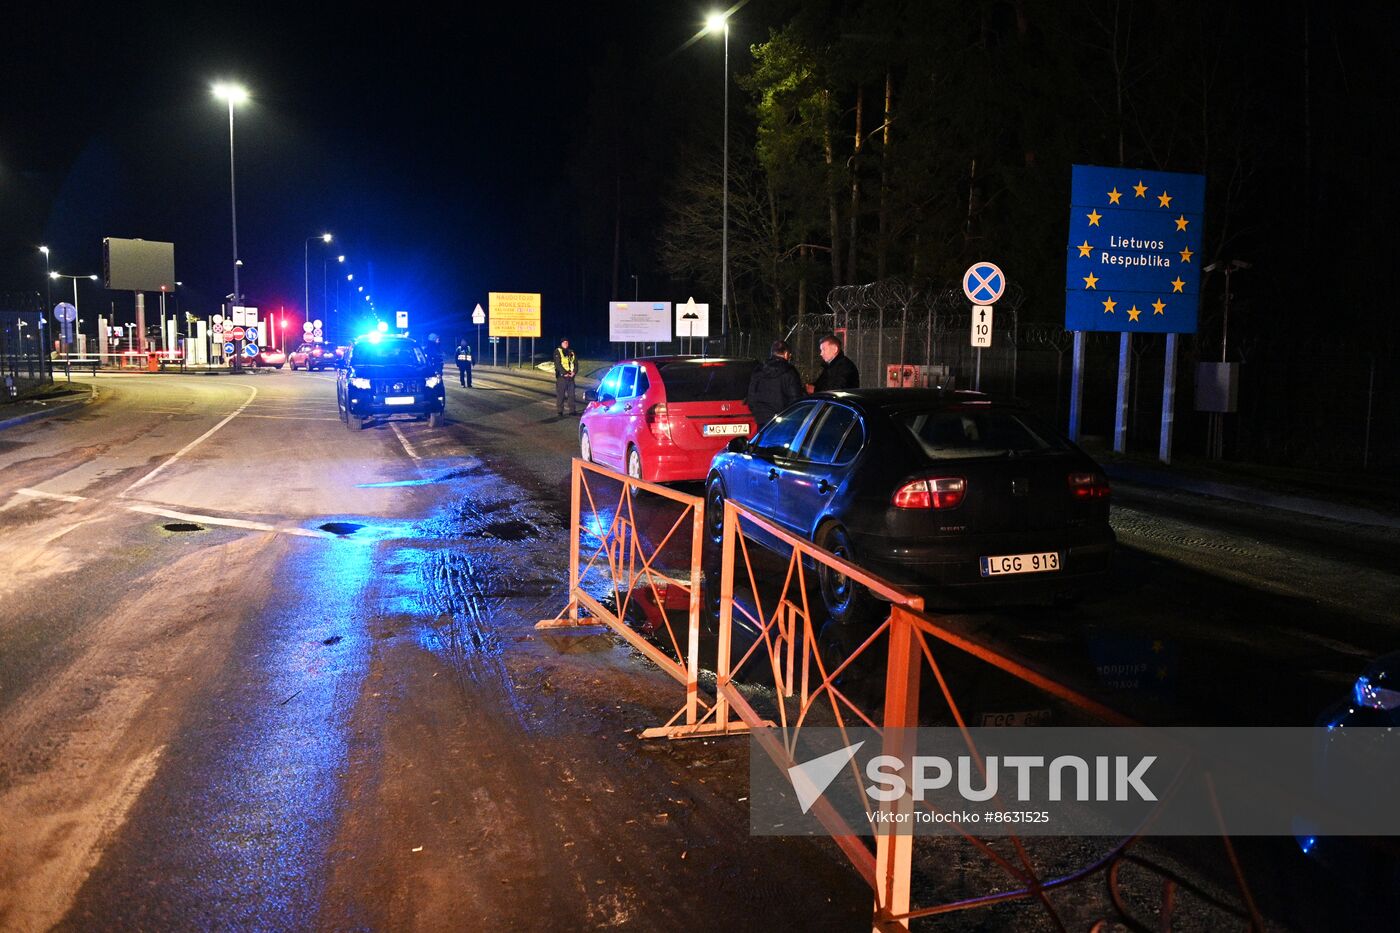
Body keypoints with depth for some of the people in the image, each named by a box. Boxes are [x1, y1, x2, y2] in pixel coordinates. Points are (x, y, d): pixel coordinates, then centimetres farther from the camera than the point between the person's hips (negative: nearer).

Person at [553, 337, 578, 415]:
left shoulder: (571, 352, 16)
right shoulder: (558, 352, 0)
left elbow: (576, 363, 11)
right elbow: (557, 364, -10)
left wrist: (574, 372, -7)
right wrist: (564, 373, -17)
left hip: (571, 376, 5)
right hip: (561, 376, -5)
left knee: (571, 394, 6)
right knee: (560, 394, -3)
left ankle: (572, 410, 10)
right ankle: (560, 411, 1)